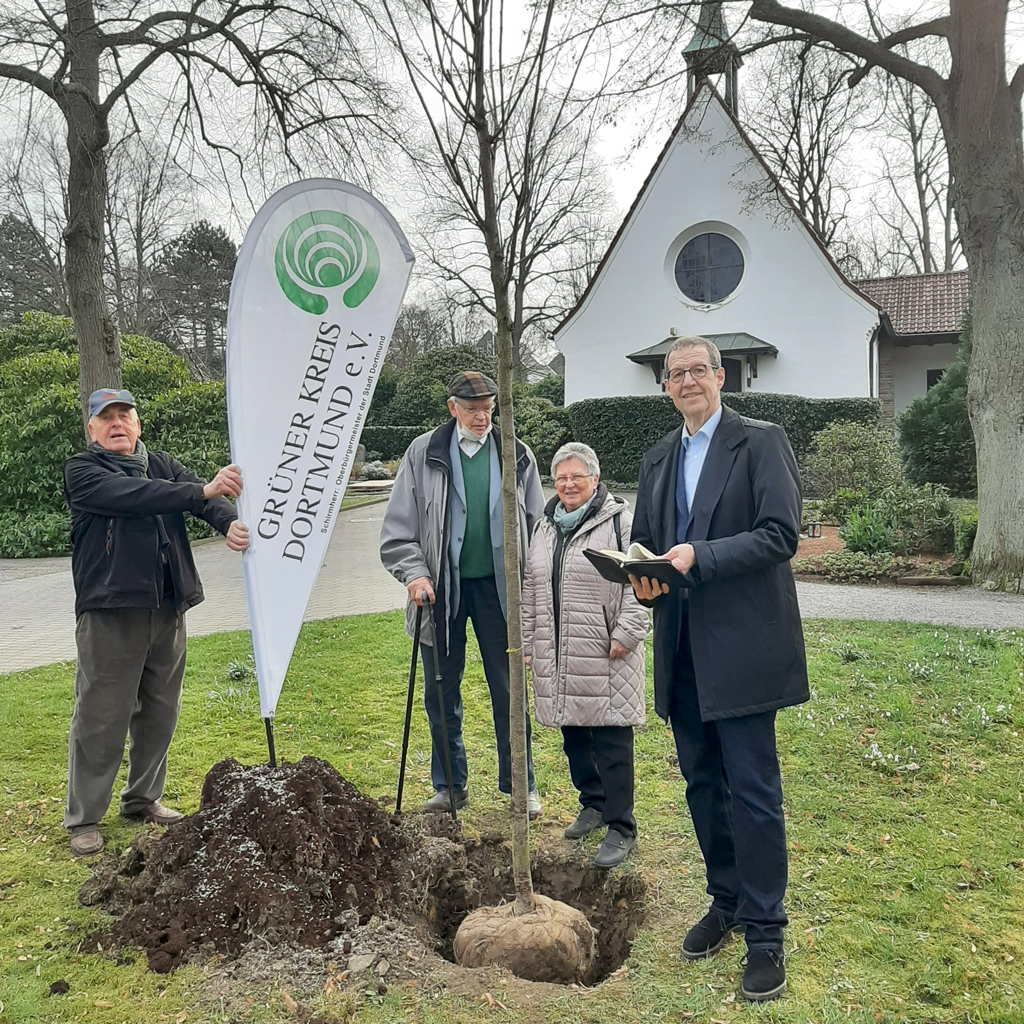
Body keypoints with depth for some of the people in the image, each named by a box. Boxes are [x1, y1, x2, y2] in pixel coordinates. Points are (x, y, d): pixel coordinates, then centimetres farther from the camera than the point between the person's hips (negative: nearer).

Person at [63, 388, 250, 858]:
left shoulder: (163, 466, 13)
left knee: (160, 712, 14)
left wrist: (230, 522, -28)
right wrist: (202, 491, -30)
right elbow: (130, 496, -21)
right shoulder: (82, 470, -1)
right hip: (109, 611, -5)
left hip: (168, 608, 5)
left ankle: (143, 798, 30)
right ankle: (83, 817, 14)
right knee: (100, 718, 0)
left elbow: (205, 495, -5)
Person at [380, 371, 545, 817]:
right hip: (441, 588, 0)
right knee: (441, 691, 9)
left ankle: (520, 785, 22)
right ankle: (449, 785, 26)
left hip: (498, 586, 0)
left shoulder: (517, 456, 4)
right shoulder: (423, 454, 1)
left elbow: (537, 526, 8)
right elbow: (398, 527, 1)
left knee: (509, 689, 6)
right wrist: (414, 573, -12)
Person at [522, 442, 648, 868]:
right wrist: (528, 642, 17)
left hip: (606, 657, -6)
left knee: (611, 739, -3)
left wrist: (626, 634, -15)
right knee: (573, 735, 15)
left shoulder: (620, 522, -5)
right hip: (557, 657, 6)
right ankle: (593, 803, 35)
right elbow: (530, 590, 20)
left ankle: (621, 828, 9)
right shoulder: (545, 528, 16)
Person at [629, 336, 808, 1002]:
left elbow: (781, 535, -13)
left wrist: (698, 557, -22)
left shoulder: (761, 442, -4)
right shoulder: (658, 459, 15)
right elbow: (644, 540, 20)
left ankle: (765, 931, 13)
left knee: (752, 790, -2)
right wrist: (645, 576, -2)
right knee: (702, 784, 16)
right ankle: (726, 902, 33)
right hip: (682, 647, 6)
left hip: (742, 646, -6)